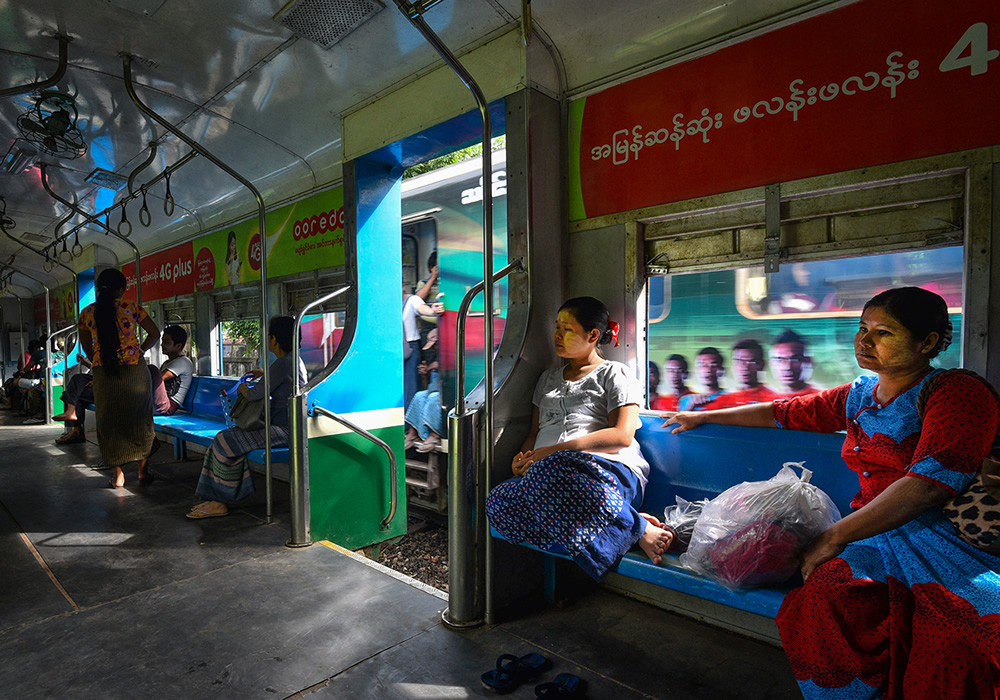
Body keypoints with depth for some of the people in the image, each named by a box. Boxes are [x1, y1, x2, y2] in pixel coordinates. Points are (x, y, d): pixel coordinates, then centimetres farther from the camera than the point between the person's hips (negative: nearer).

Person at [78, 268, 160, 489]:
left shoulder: (87, 313, 2)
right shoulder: (132, 308, -5)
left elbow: (86, 347, 9)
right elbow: (155, 334, -3)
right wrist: (139, 352, 5)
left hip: (104, 374, 1)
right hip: (134, 371, -1)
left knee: (109, 422, 10)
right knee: (139, 419, 11)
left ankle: (118, 476, 15)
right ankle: (143, 470, 16)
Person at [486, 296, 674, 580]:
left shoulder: (615, 374, 11)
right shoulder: (548, 378, 30)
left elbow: (622, 435, -3)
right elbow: (534, 432, 28)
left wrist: (552, 451, -10)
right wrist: (522, 458, 3)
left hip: (608, 469, -6)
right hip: (543, 472, 6)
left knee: (550, 473, -41)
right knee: (498, 504, -29)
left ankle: (639, 527, -23)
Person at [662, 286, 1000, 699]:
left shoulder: (959, 394, -5)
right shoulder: (859, 396, 15)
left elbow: (928, 484, -18)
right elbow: (785, 412, 26)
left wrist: (836, 535, -21)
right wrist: (705, 417, 32)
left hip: (947, 536, -4)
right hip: (875, 533, 4)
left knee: (966, 621, -35)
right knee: (827, 593, -27)